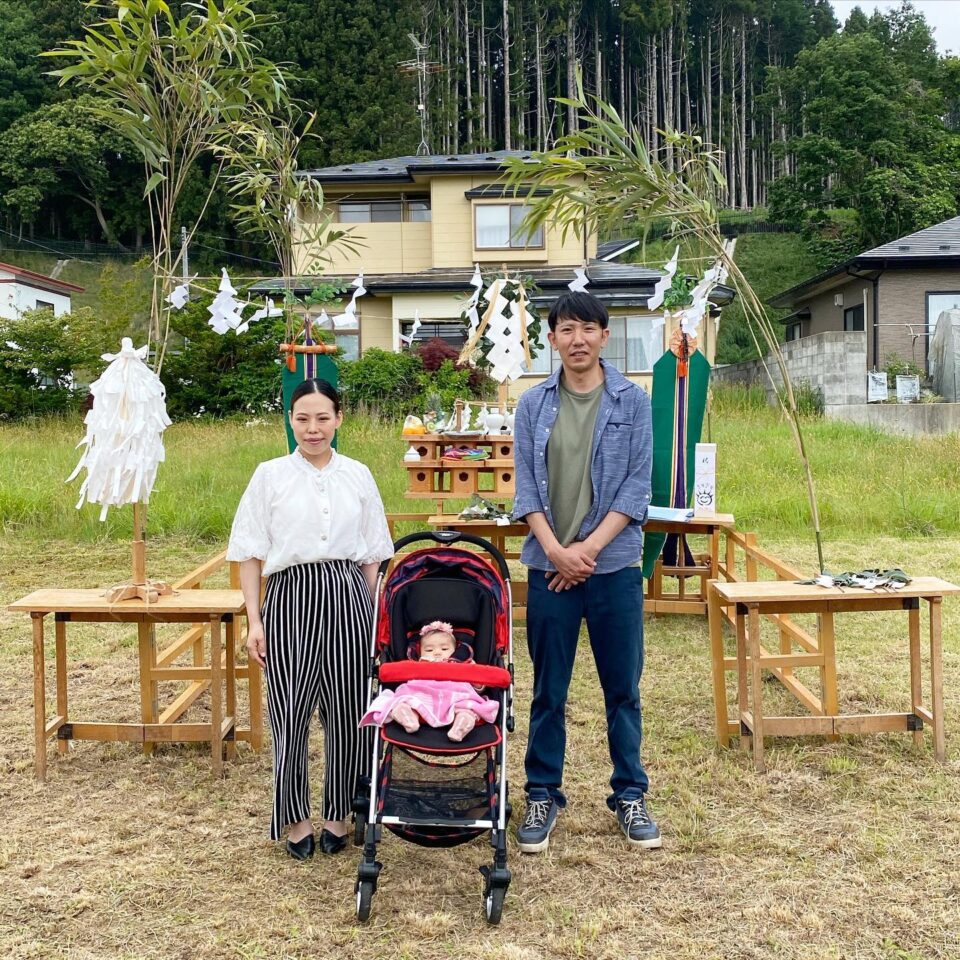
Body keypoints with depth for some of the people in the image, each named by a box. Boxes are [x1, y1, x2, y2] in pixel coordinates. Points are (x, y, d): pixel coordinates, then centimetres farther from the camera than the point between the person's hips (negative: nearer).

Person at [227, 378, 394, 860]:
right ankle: (296, 818, 20)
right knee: (290, 714, 1)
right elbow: (250, 553, 4)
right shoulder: (270, 475, 4)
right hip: (291, 597, -1)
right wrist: (254, 620, -3)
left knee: (348, 713, 5)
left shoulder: (358, 476, 9)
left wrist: (373, 616, 9)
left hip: (347, 598, 2)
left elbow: (372, 554, 13)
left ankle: (338, 815, 23)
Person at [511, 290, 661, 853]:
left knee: (623, 686, 8)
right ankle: (543, 795, 22)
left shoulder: (632, 402, 1)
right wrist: (556, 549, -11)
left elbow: (638, 484, -3)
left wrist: (589, 547, -11)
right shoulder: (535, 405, 5)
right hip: (550, 565, 1)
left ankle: (630, 795, 23)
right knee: (548, 689, 8)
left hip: (615, 564, -1)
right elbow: (526, 484, 2)